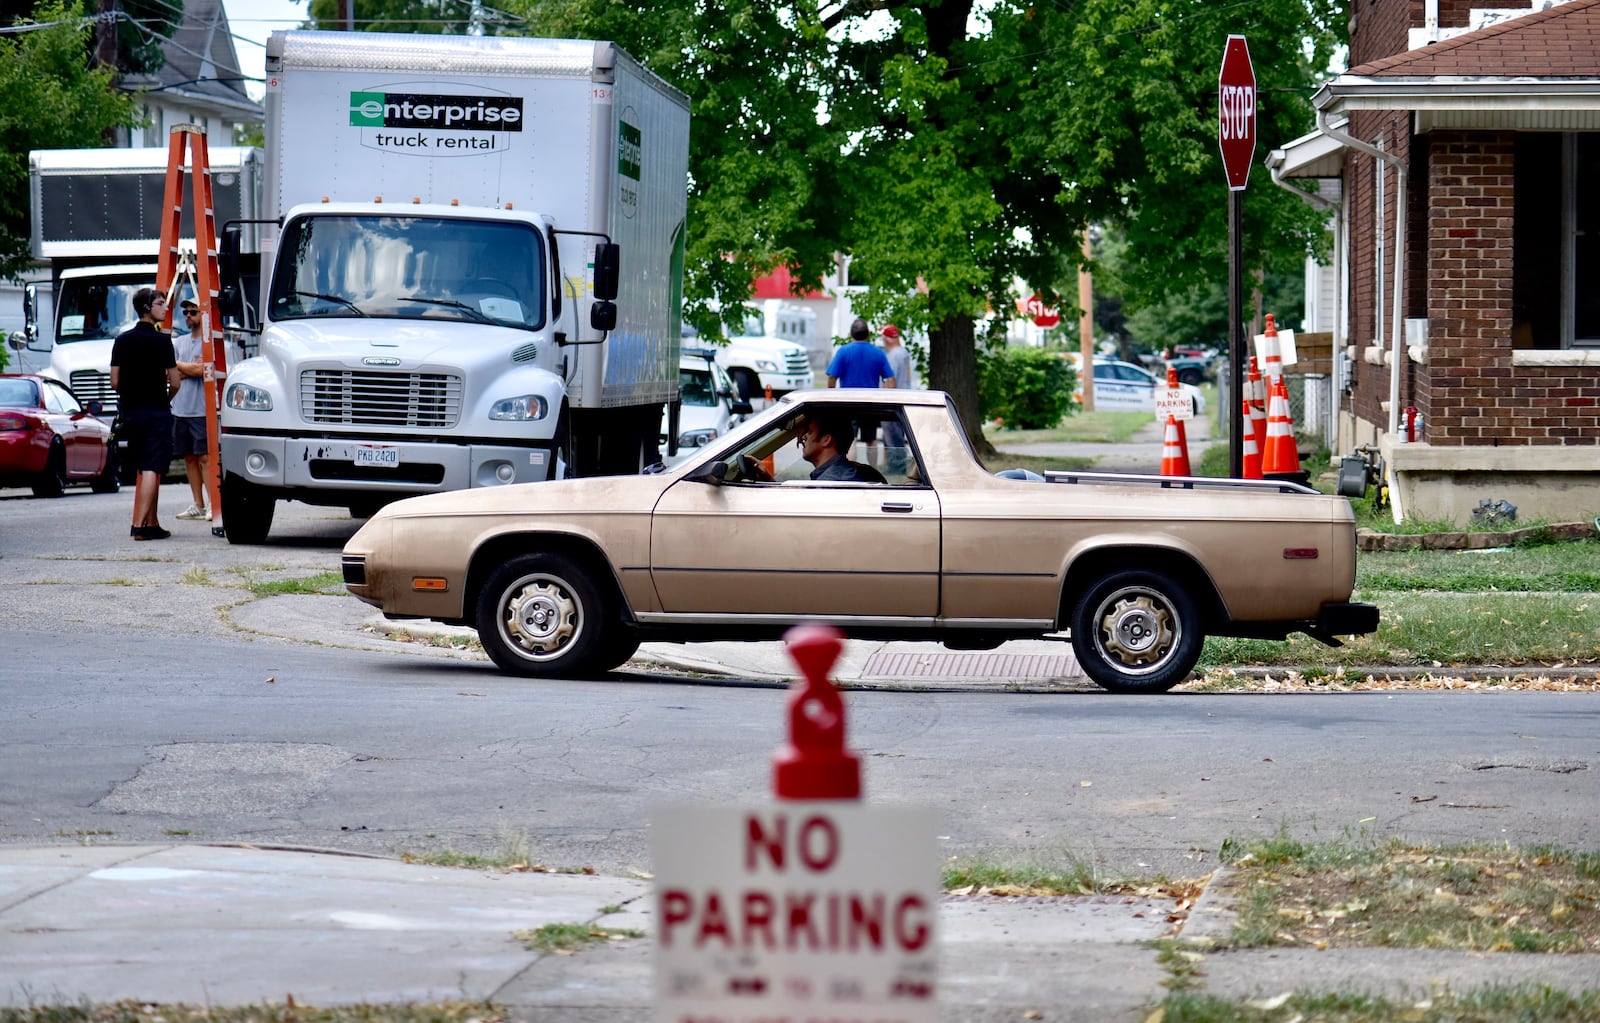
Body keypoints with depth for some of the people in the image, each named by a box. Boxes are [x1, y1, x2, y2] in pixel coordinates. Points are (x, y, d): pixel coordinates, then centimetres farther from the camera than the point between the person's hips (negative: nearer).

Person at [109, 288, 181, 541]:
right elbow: (175, 382, -8)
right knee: (152, 469, -8)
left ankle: (152, 523, 19)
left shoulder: (122, 340, 6)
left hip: (130, 412, 6)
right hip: (156, 411, -6)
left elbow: (115, 382, 5)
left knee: (144, 468, 15)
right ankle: (140, 524, -17)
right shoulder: (162, 341, -9)